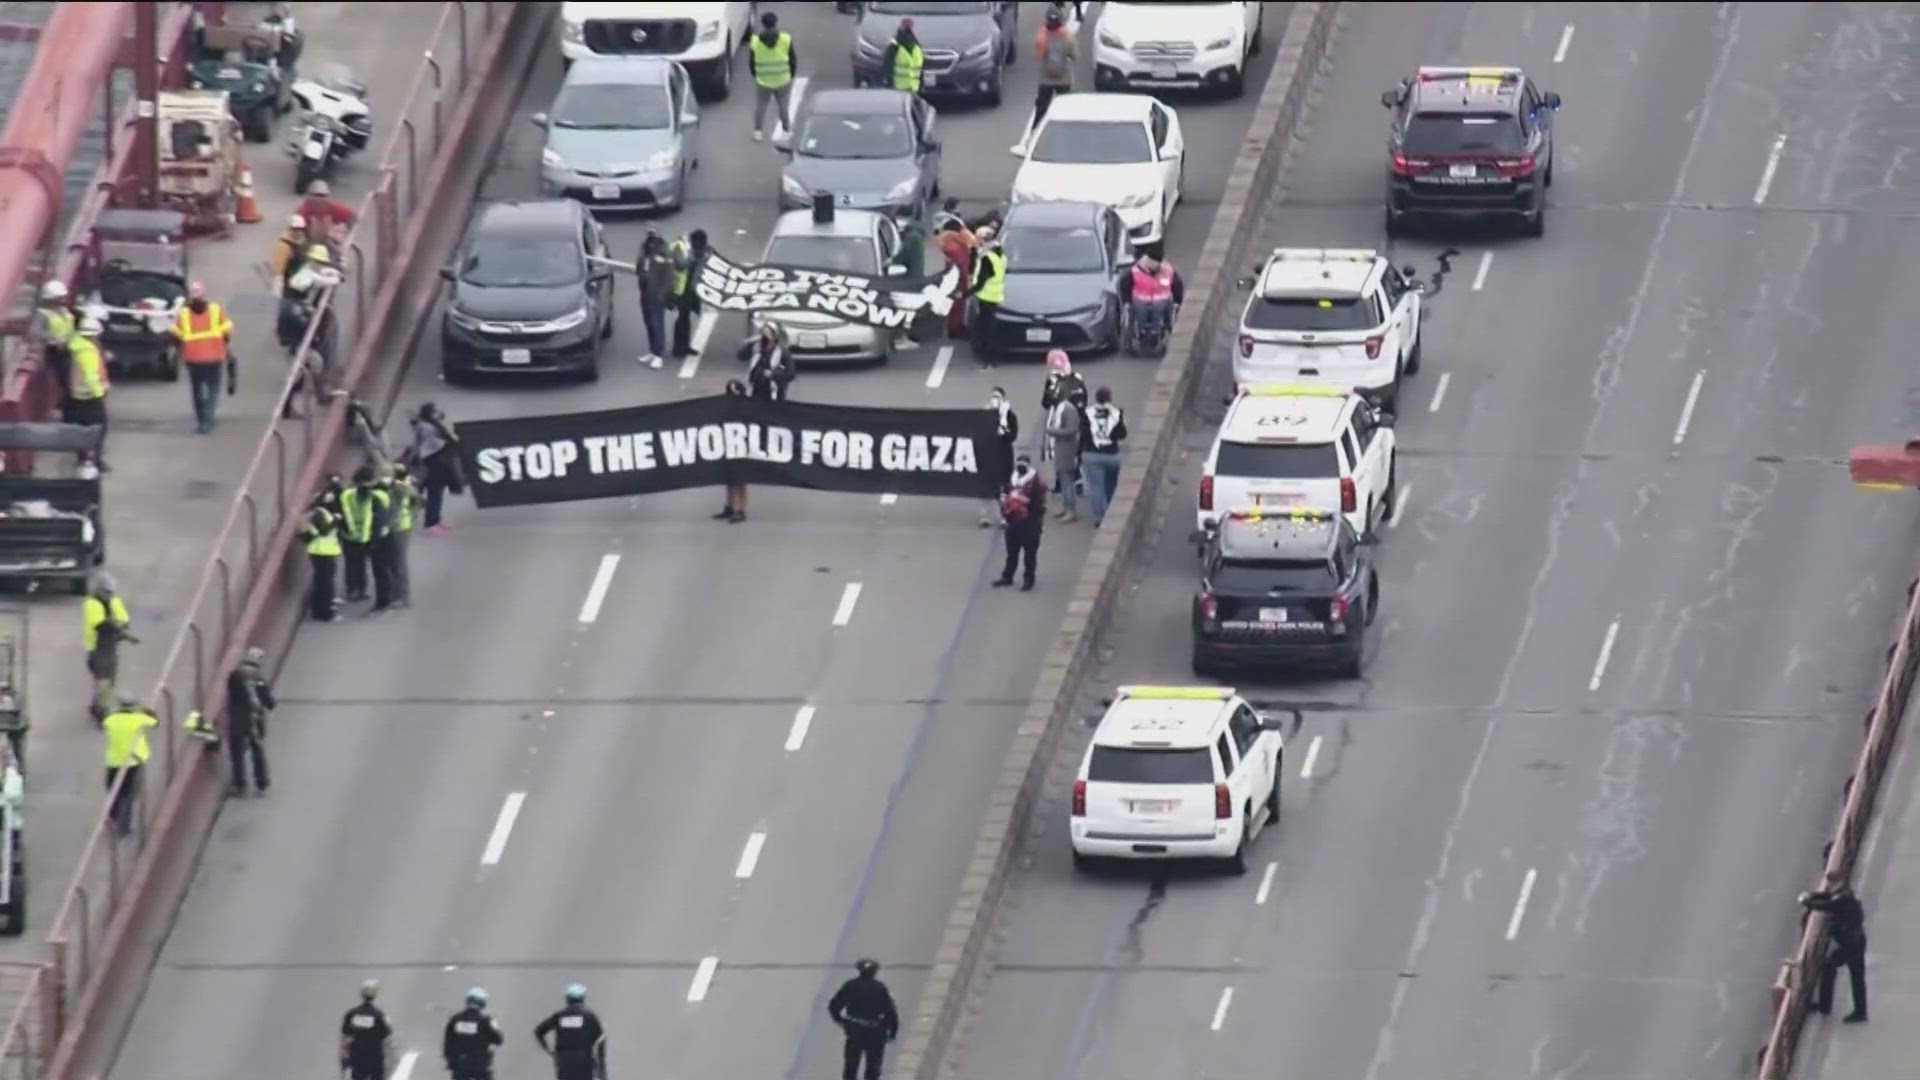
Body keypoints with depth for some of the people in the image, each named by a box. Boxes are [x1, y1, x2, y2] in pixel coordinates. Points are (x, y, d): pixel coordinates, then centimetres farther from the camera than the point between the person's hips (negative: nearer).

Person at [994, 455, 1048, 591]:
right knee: (1011, 552, 16)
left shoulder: (1037, 484, -11)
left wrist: (1039, 522, -15)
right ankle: (1007, 576, 27)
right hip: (1013, 523, 6)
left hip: (1030, 525, -6)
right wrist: (1004, 517, 6)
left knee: (1030, 553, 2)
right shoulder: (1011, 483, 8)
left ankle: (1028, 579, 10)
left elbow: (1040, 505, -12)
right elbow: (1004, 500, 15)